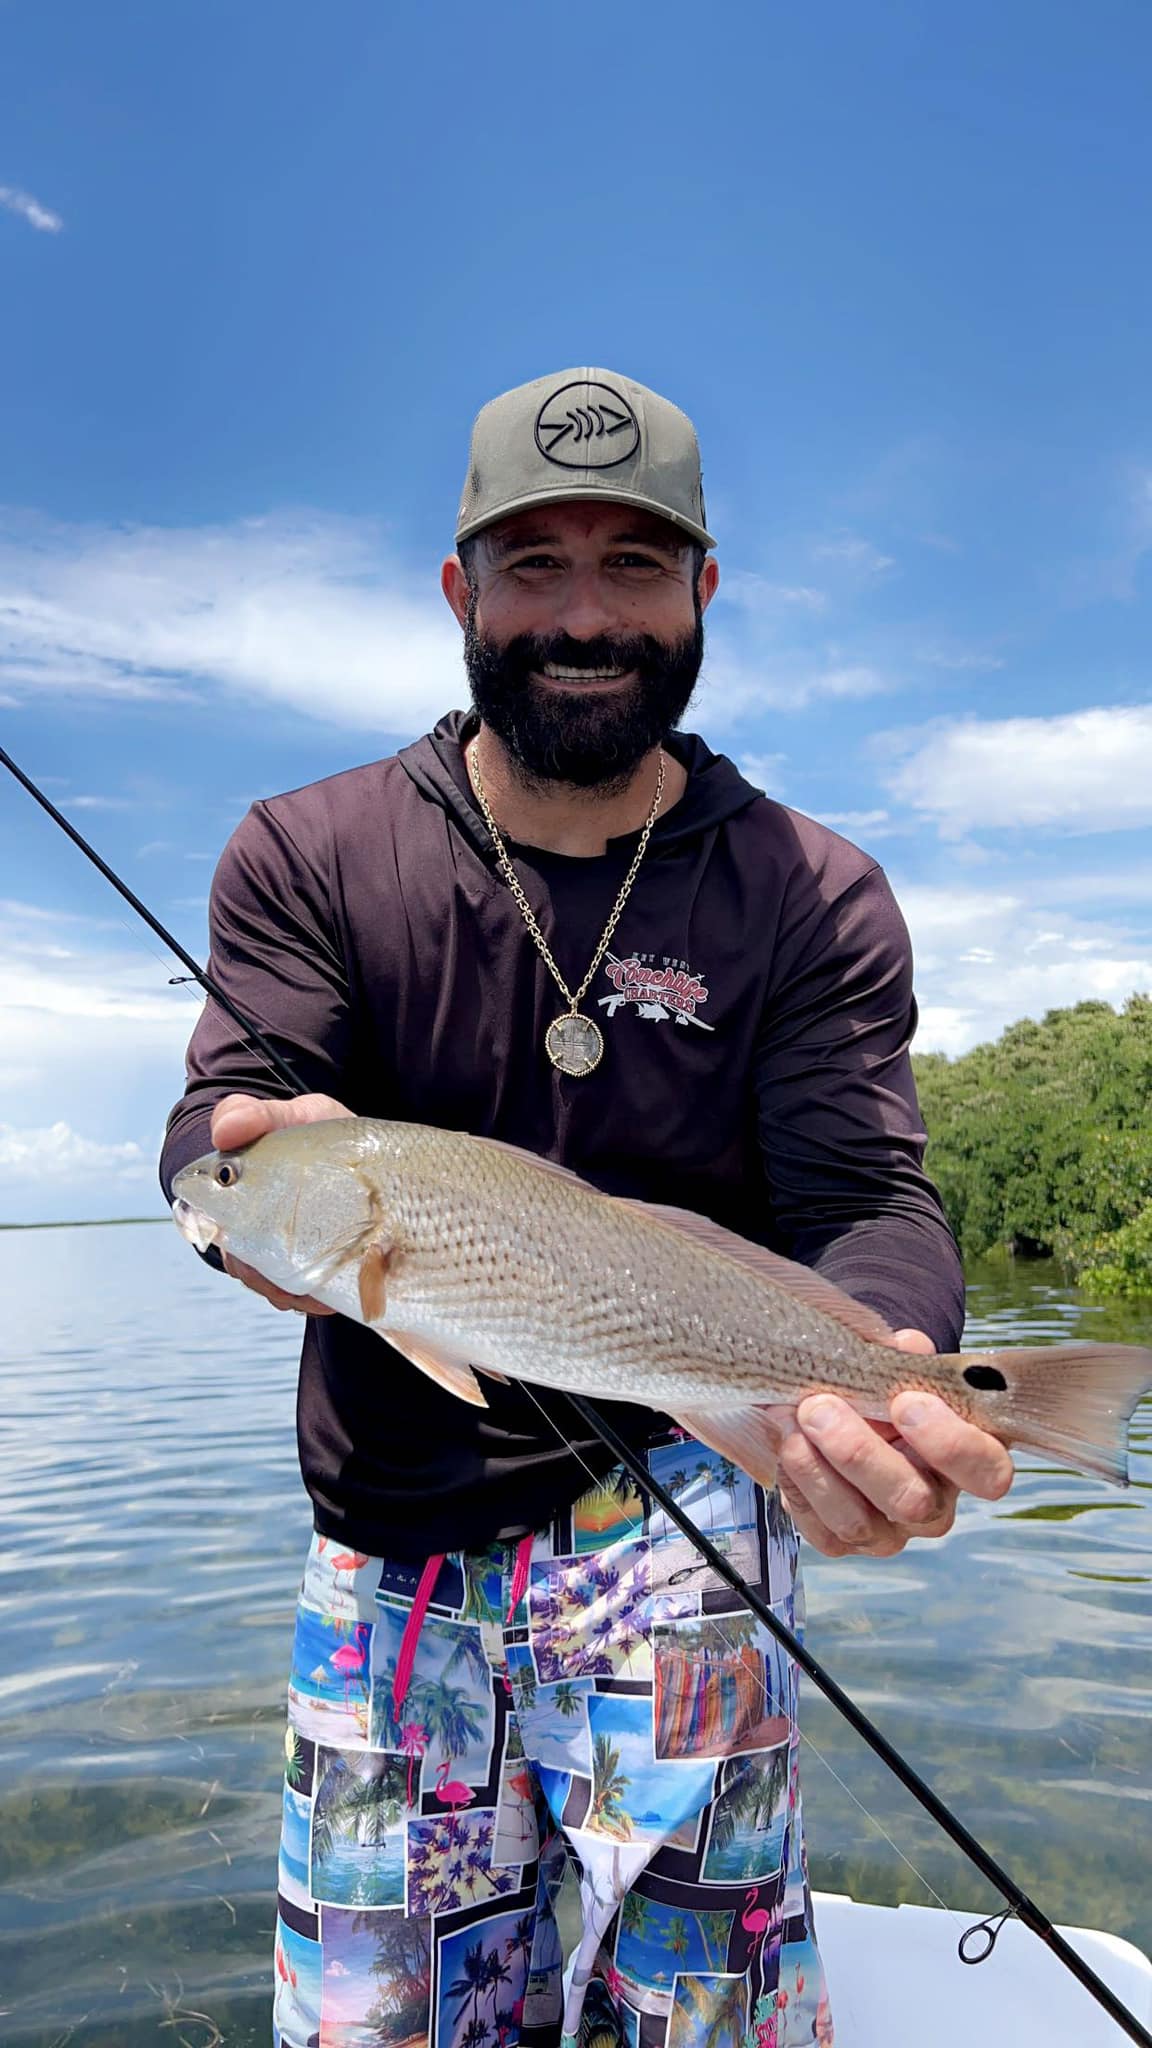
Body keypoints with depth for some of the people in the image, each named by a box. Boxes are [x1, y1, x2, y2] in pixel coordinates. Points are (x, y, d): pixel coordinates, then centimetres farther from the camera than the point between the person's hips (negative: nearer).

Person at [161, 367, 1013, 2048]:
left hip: (674, 1489, -1)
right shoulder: (310, 854, -1)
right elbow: (215, 1120, -9)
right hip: (387, 1537, 3)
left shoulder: (813, 895, -4)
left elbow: (871, 1204, -11)